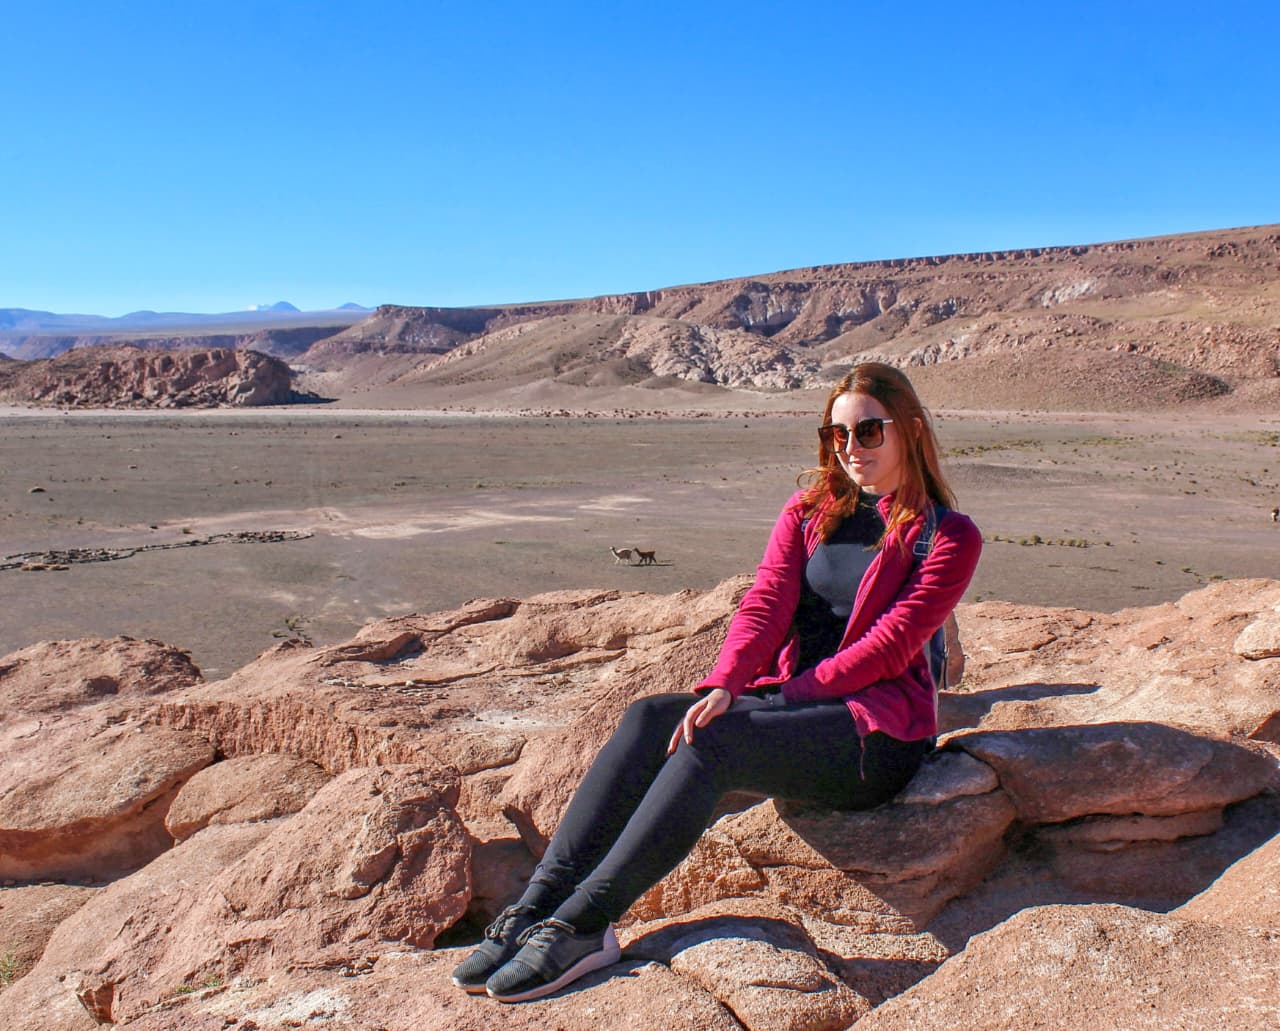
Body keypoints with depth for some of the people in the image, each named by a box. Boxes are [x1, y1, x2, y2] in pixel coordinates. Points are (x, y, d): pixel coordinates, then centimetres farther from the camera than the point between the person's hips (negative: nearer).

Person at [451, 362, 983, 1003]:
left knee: (709, 741, -32)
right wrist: (723, 686, -18)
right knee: (647, 719, -24)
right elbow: (766, 603, 0)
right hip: (788, 701, 5)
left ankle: (583, 925, -32)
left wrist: (785, 693, -14)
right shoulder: (808, 511, 14)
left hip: (878, 731, -5)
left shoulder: (949, 535, 0)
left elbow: (888, 646, -9)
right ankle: (537, 906, -28)